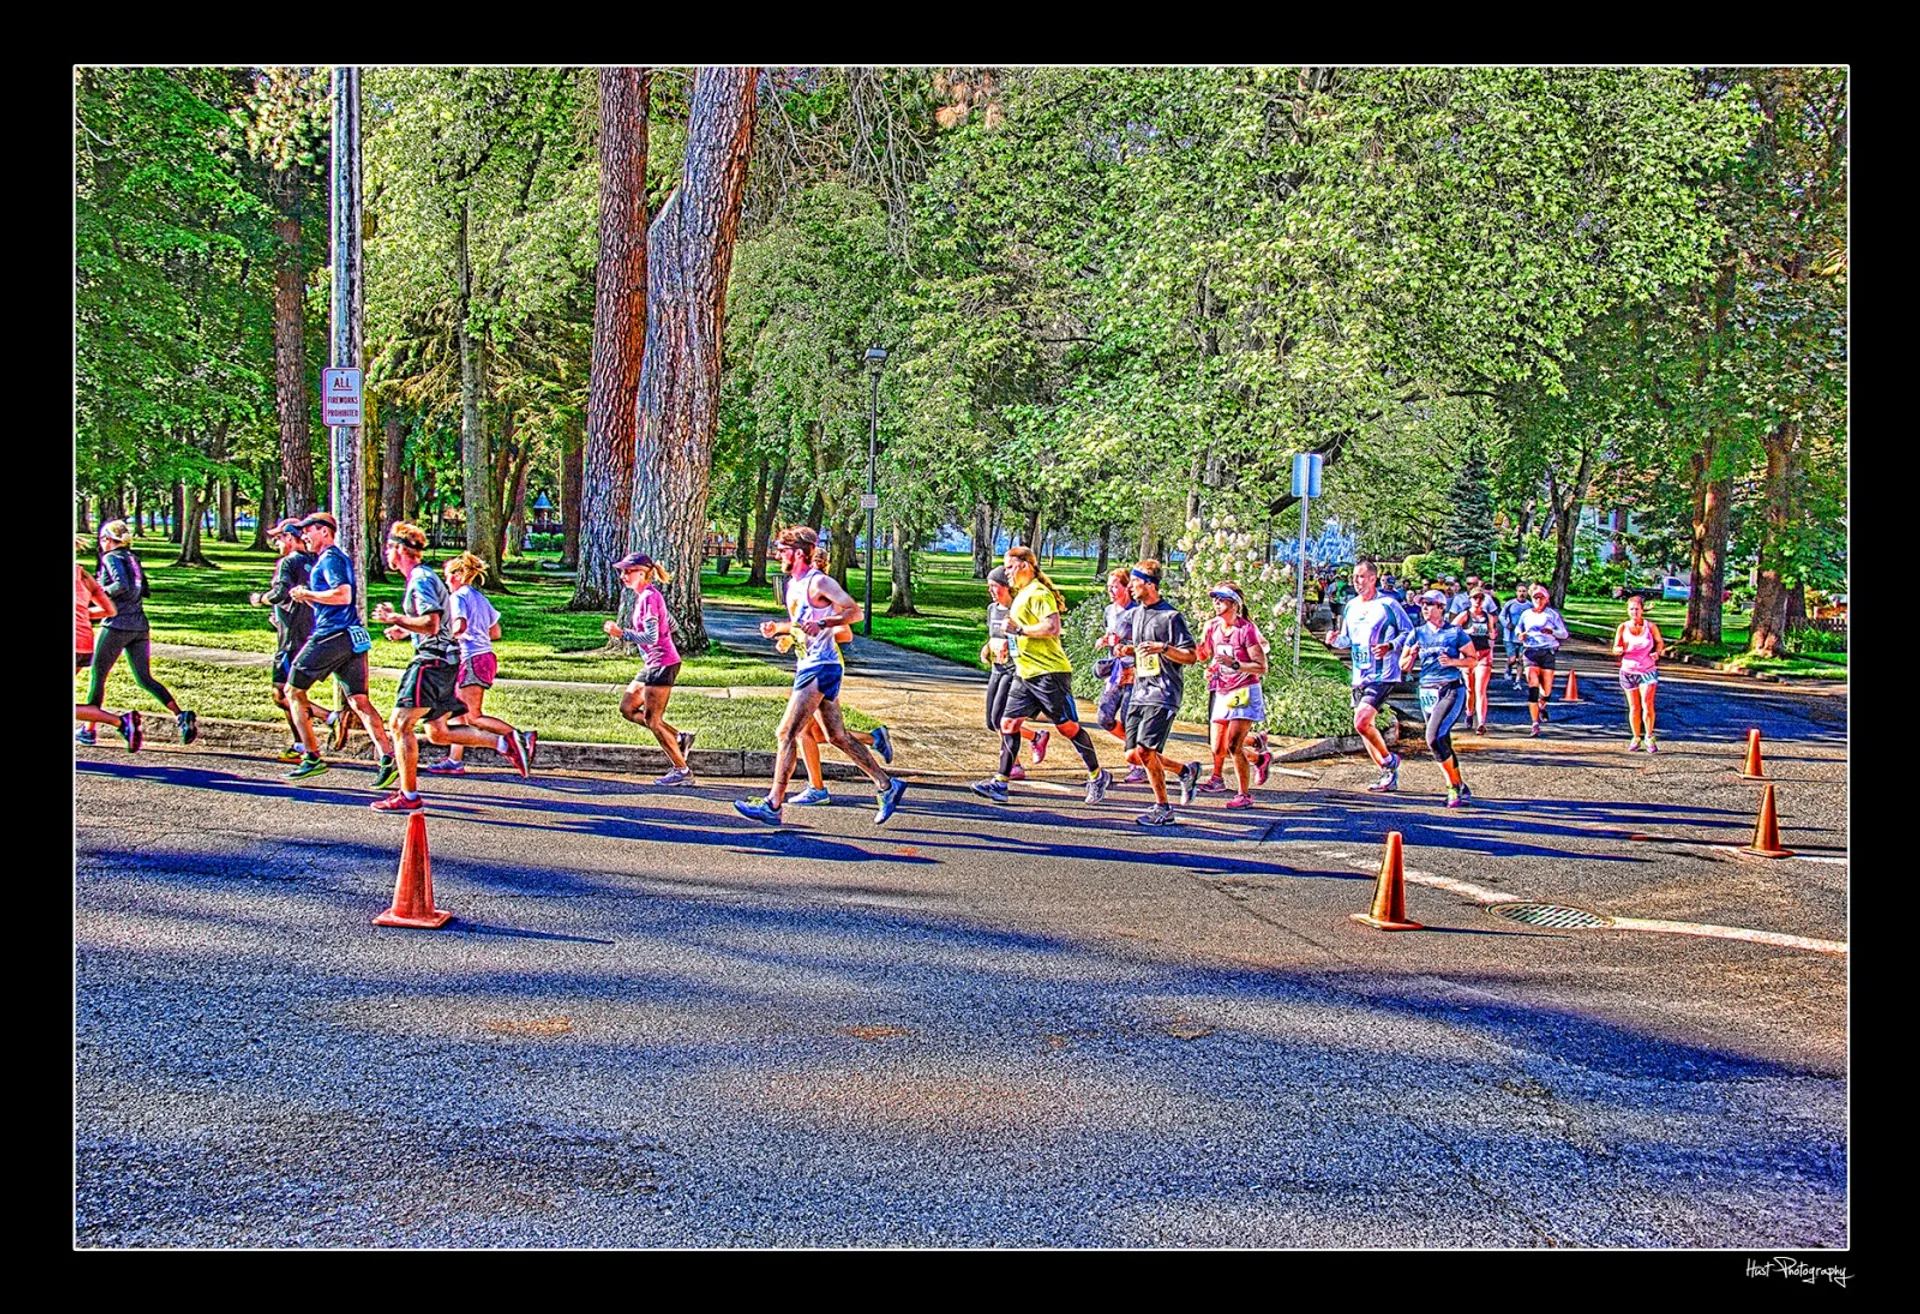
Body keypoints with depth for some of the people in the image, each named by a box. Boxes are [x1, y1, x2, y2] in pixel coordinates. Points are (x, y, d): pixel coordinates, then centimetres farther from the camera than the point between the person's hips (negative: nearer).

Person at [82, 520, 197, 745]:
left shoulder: (112, 558, -7)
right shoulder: (132, 558, 17)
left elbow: (122, 585, -22)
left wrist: (102, 591, -8)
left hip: (117, 625, -7)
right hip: (140, 626, 7)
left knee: (97, 674, 6)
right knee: (145, 678, 5)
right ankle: (181, 715, -13)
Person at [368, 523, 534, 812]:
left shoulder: (421, 579, -13)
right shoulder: (422, 576, 19)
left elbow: (431, 624, -24)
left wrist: (395, 619, -16)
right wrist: (405, 631, 20)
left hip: (433, 659, -10)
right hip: (445, 661, 10)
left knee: (401, 723, -8)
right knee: (438, 732, 11)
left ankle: (408, 796, -7)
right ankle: (507, 741, 5)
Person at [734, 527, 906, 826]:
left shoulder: (819, 582, -12)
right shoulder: (791, 585, 15)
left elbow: (855, 612, -14)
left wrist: (822, 624, -25)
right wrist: (776, 628, 10)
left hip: (821, 667, -10)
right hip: (808, 666, 10)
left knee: (787, 732, -11)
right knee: (838, 737, 12)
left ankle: (772, 805, -9)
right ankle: (886, 786, 19)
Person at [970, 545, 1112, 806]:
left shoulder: (1038, 593, -14)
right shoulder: (1022, 594, 17)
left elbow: (1053, 627, -24)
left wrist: (1019, 629, -20)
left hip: (1048, 672, -10)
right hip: (1025, 675, 10)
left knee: (1068, 726, -1)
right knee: (1008, 723, 2)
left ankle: (1098, 776, 12)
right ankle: (1000, 782, 2)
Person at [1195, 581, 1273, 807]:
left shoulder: (1246, 629, -13)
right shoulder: (1212, 626, 5)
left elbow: (1262, 667, -14)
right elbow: (1203, 655, 21)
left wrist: (1235, 664, -26)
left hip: (1244, 693, -7)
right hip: (1221, 693, 7)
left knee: (1233, 745, -16)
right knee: (1218, 750, 4)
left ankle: (1244, 795, -1)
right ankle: (1259, 757, 32)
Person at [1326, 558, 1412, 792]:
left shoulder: (1388, 604, -8)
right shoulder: (1351, 607, 12)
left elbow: (1409, 632, -4)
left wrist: (1390, 646, -20)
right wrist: (1335, 640, 0)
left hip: (1383, 676, -8)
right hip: (1360, 676, 8)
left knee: (1361, 722, -20)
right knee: (1364, 727, 9)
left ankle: (1389, 760, 2)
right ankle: (1388, 775, 20)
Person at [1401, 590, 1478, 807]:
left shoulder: (1456, 632, -2)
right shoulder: (1417, 633, 9)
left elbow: (1473, 660, 2)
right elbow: (1403, 664, 11)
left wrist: (1453, 661, -15)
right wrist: (1412, 656, -10)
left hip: (1452, 690, -5)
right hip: (1427, 693, 5)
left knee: (1434, 738, -20)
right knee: (1442, 743, 9)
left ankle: (1454, 786, -7)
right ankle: (1460, 788, 23)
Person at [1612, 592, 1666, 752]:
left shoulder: (1650, 627, -2)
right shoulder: (1623, 628, -1)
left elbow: (1660, 642, 13)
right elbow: (1615, 650, -1)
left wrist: (1658, 652, -8)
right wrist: (1622, 649, -24)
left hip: (1648, 670, -1)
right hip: (1628, 671, 1)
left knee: (1647, 705, -14)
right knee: (1633, 708, 7)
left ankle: (1649, 737, 0)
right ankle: (1636, 738, 20)